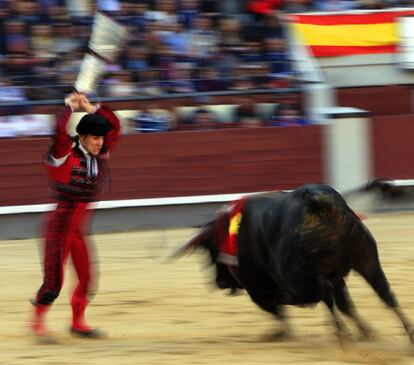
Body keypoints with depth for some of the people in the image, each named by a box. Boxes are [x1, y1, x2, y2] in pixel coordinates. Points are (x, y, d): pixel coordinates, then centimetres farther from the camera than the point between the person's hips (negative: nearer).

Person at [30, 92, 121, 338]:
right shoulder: (64, 156, -12)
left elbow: (115, 127, 9)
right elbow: (60, 131, -29)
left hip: (80, 227, 7)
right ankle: (37, 322, 8)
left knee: (86, 278, 8)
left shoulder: (98, 157, 6)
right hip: (60, 223, -7)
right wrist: (70, 107, -18)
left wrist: (91, 108, 1)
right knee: (54, 279, -7)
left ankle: (78, 322, 23)